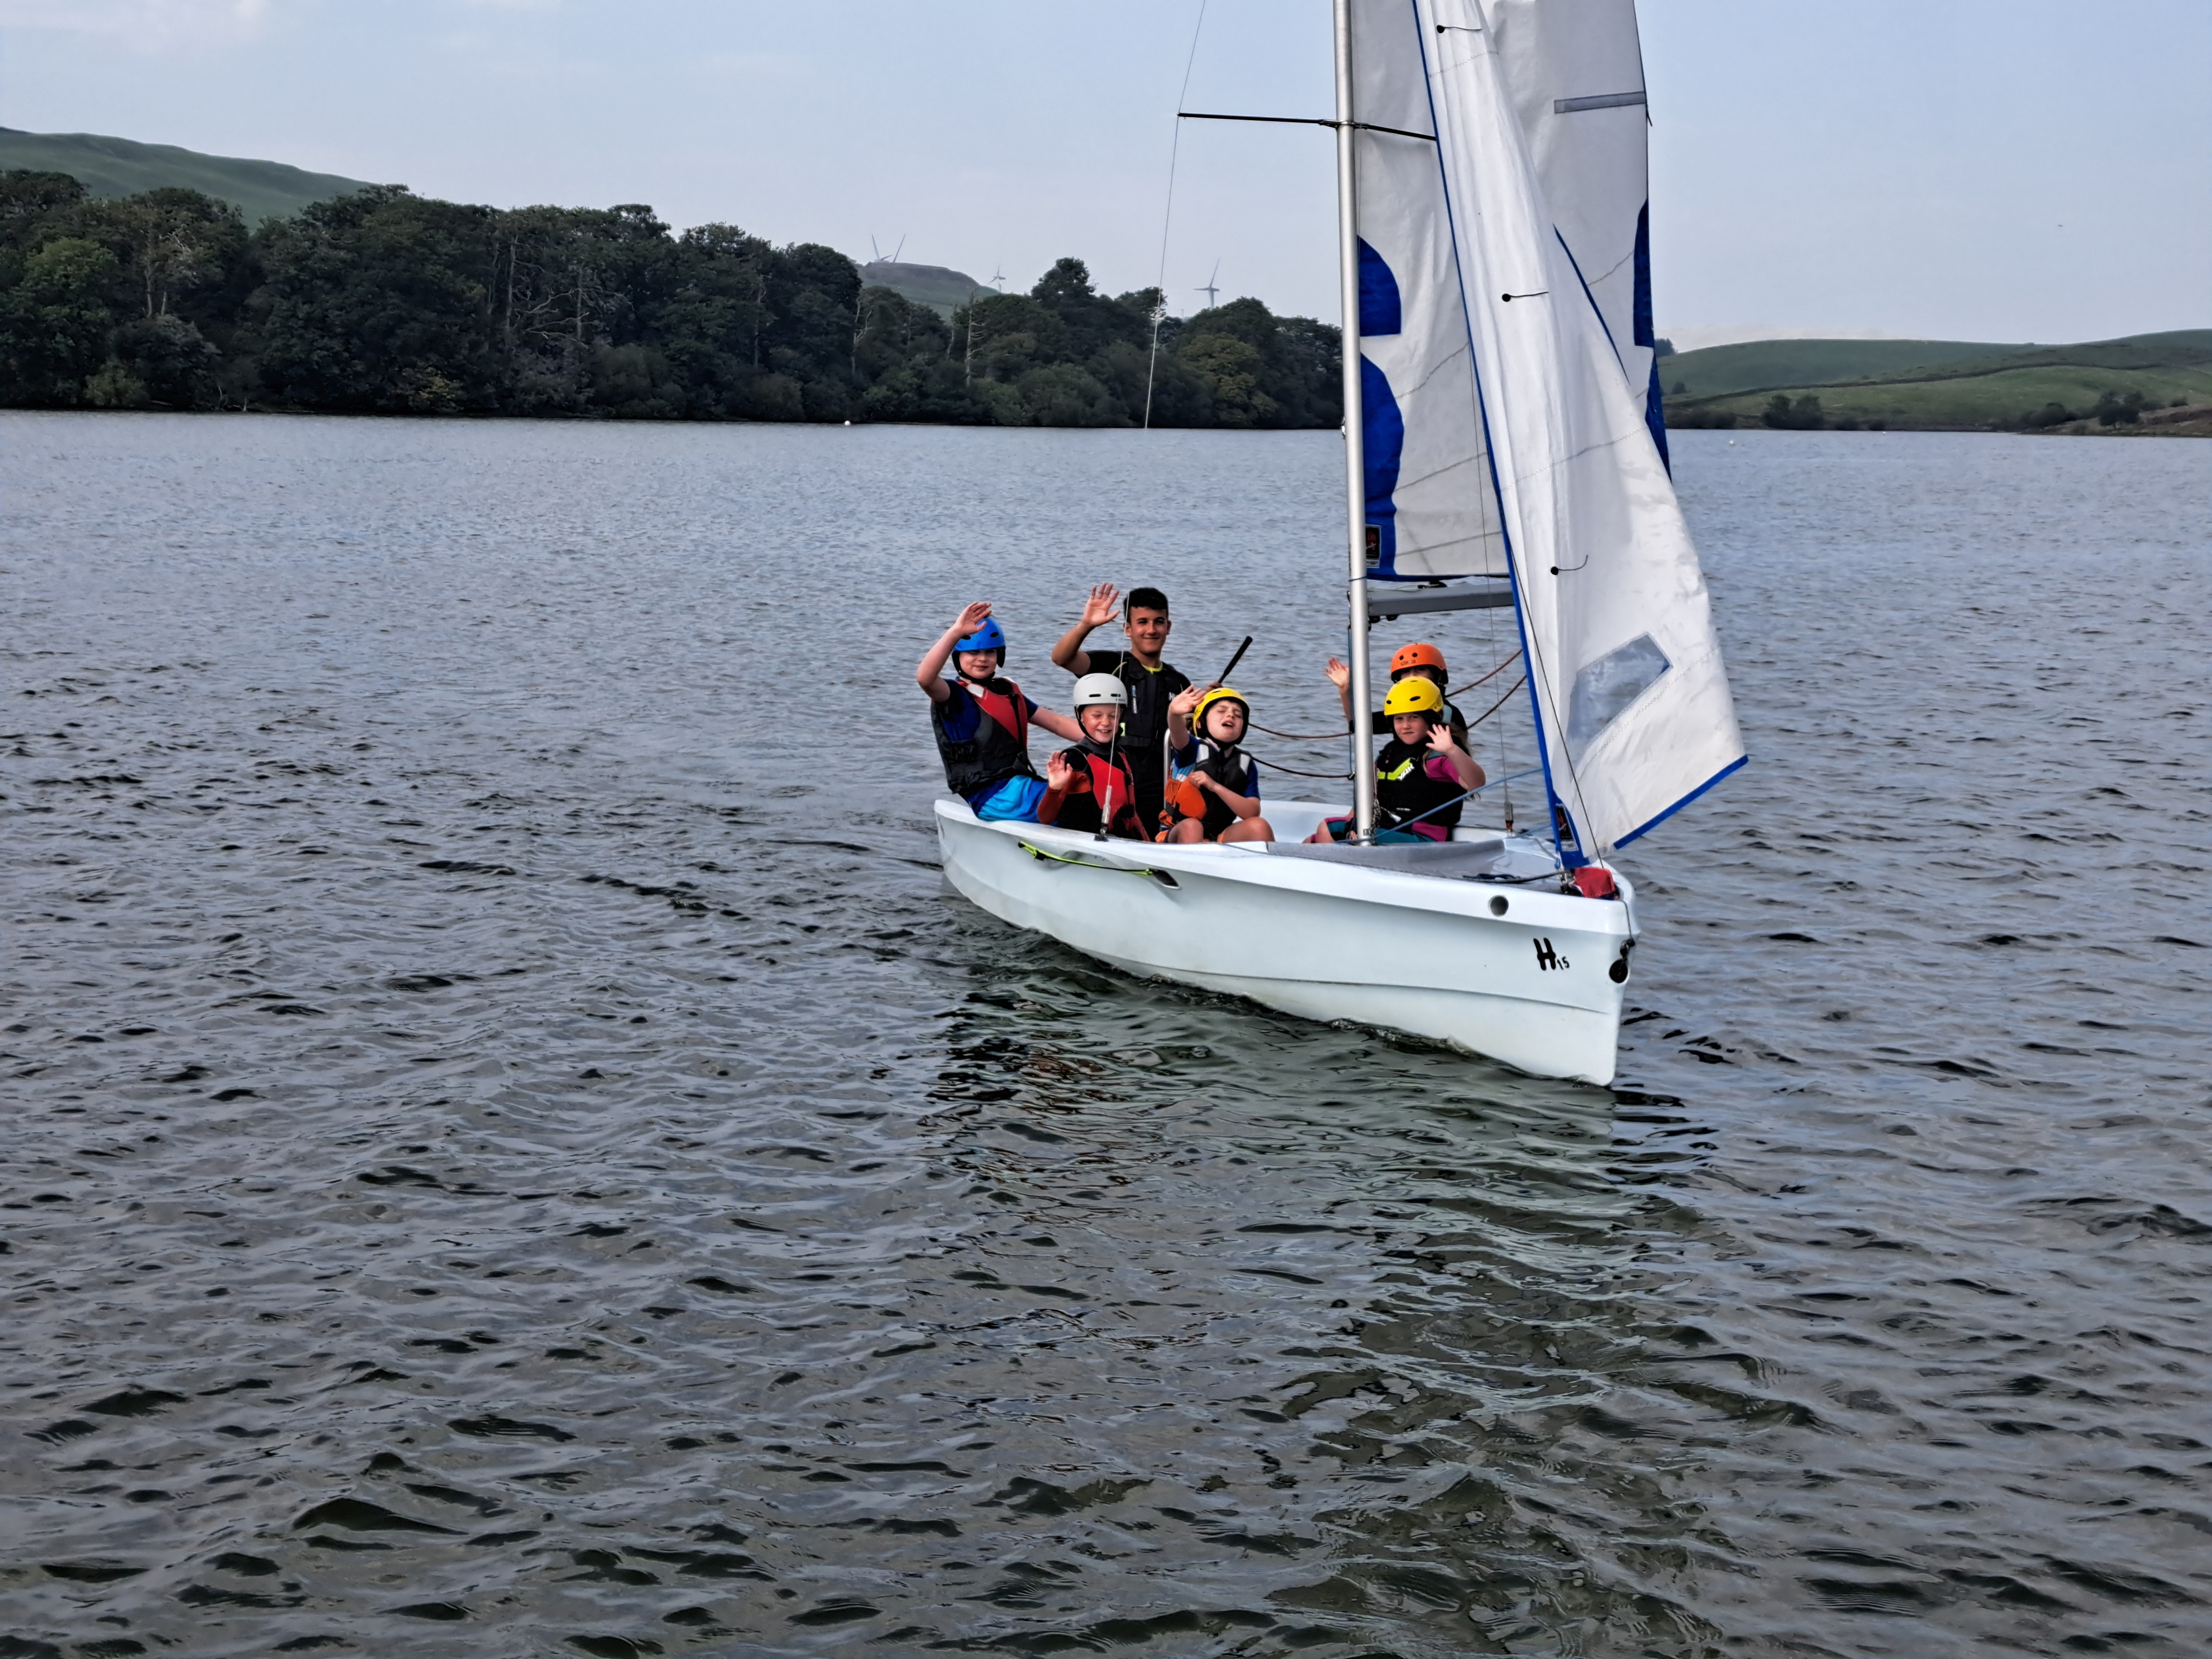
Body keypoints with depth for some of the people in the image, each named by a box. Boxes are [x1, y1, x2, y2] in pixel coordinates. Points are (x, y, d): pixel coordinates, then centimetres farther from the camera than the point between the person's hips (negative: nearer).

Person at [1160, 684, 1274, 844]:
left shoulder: (1246, 764, 6)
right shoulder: (1194, 748, -4)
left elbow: (1252, 813, -5)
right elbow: (1178, 733, -29)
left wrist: (1216, 787, -19)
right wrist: (1174, 713, -53)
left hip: (1220, 839, 3)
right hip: (1178, 837, -3)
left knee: (1259, 825, -20)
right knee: (1190, 826, -35)